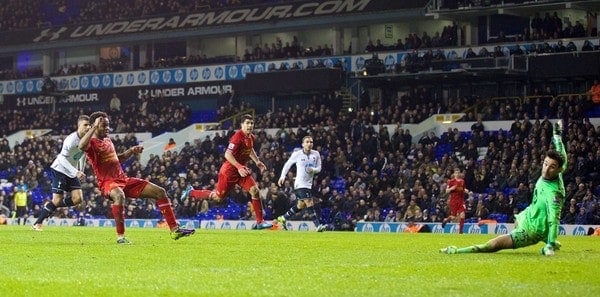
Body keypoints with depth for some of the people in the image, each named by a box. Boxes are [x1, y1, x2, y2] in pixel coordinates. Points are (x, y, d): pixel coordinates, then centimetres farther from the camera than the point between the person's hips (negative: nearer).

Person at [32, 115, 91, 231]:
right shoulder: (72, 139, -26)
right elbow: (63, 158, -30)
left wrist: (81, 172, 16)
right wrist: (76, 172, -37)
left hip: (73, 172, 7)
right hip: (60, 169, -7)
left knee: (78, 199, -8)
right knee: (57, 199, -13)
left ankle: (50, 206, 13)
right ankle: (37, 224, -1)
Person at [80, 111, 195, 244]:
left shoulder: (107, 140, 16)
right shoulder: (91, 143, -10)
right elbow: (81, 146, -36)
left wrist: (131, 151, 17)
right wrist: (94, 127, -32)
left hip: (123, 179, 9)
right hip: (108, 182, -9)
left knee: (160, 192, 4)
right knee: (119, 196, -44)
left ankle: (175, 230, 7)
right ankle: (120, 236, -32)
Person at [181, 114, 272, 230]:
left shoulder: (251, 137, 5)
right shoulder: (238, 137, -22)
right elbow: (227, 154, -29)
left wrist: (257, 162, 20)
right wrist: (239, 167, -37)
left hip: (242, 170, 7)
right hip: (229, 170, -7)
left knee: (254, 190, -10)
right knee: (218, 197, 3)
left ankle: (260, 222, -6)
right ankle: (191, 192, 24)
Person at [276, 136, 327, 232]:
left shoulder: (316, 154, 4)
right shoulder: (297, 154, -6)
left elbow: (319, 168, 8)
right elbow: (288, 164, 6)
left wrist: (313, 170, -14)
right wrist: (283, 176, 1)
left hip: (308, 184, 6)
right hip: (300, 183, -6)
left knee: (300, 206, 16)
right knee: (310, 204, -17)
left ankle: (283, 218, 33)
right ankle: (318, 226, -21)